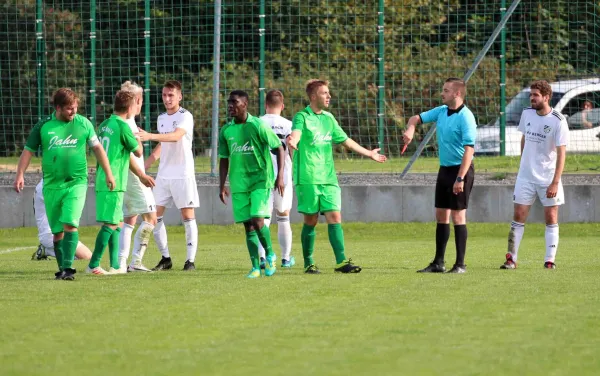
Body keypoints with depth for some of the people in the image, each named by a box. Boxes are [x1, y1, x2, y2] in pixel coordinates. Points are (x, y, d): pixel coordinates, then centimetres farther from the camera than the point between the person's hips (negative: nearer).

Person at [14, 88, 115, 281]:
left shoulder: (83, 124, 2)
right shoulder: (44, 126, 2)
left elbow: (97, 148, 11)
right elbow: (28, 150, 8)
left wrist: (108, 174, 11)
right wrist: (20, 174, -2)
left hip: (76, 183, -2)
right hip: (52, 184, 2)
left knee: (70, 223, -17)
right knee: (57, 230, 6)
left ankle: (68, 268, -18)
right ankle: (62, 268, 16)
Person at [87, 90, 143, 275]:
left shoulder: (104, 125, 13)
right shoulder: (123, 126, -12)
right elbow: (138, 152, -3)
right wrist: (139, 139, 17)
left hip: (102, 182, 9)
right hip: (114, 183, -9)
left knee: (117, 223, 14)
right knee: (110, 224, -7)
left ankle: (115, 266, 14)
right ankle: (93, 265, -10)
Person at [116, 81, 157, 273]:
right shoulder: (128, 122, -15)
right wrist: (142, 175, -21)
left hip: (123, 178, 10)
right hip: (133, 177, -10)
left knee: (129, 220, 14)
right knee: (150, 217, -5)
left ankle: (122, 263, 8)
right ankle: (136, 261, -9)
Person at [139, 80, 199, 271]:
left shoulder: (185, 117, -10)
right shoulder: (161, 118, 12)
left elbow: (176, 136, -29)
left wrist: (150, 136, -42)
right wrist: (143, 166, 21)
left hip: (183, 174, -7)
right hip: (163, 175, 7)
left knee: (188, 216, -4)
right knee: (154, 216, 2)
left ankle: (191, 260, -1)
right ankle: (165, 258, 11)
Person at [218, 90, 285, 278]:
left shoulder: (258, 125, -8)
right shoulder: (226, 130, 6)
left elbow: (279, 148, -4)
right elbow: (224, 160, 14)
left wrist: (280, 176, -11)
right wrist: (222, 185, 8)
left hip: (261, 180, -4)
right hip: (239, 184, 4)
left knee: (257, 220, -17)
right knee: (248, 226, 2)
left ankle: (270, 255, 6)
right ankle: (255, 266, 7)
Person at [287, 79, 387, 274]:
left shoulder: (328, 118, 15)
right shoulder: (302, 117, -5)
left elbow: (345, 140, 26)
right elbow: (296, 133, -26)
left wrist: (369, 153, 33)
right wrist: (293, 141, -50)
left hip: (328, 178, 5)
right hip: (307, 178, -5)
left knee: (334, 216, -5)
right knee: (311, 220, -1)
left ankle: (341, 261, -8)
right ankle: (308, 263, 10)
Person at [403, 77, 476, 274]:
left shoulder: (465, 117, -18)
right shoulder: (441, 111, 8)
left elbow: (469, 149, -23)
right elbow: (417, 118, 17)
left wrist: (460, 178, -27)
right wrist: (411, 129, -8)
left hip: (460, 169, -9)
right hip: (444, 169, 9)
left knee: (458, 216, -7)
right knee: (441, 215, 10)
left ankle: (460, 264, -2)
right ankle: (438, 263, 16)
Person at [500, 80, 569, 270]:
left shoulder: (558, 121, -14)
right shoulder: (527, 113, 1)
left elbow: (561, 154, -15)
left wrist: (555, 182, -20)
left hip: (548, 179, -4)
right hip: (526, 175, 4)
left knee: (551, 218, -1)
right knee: (518, 216, 0)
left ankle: (550, 260, 5)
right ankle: (511, 259, 3)